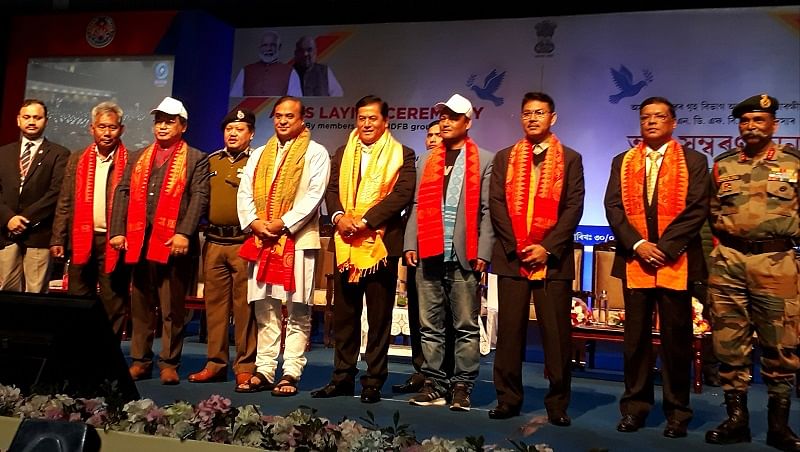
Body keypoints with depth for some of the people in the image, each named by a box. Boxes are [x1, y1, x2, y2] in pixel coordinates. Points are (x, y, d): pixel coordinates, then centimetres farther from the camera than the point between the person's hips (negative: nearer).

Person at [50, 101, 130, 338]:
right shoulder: (77, 160, 11)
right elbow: (64, 203, 10)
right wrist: (58, 239, 5)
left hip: (115, 242, -4)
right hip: (81, 241, 4)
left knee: (113, 305, 2)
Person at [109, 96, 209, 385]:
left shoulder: (196, 159, 5)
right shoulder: (137, 157, 20)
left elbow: (199, 198, -6)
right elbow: (123, 193, 12)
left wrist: (184, 233, -17)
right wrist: (118, 231, -1)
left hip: (174, 242, -4)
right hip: (139, 242, 5)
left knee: (172, 308, 0)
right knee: (140, 306, 10)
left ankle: (169, 364, 9)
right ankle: (140, 361, 19)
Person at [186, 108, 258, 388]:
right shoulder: (211, 162, 16)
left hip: (244, 243, -4)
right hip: (213, 242, 5)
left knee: (244, 305, -3)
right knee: (214, 303, 9)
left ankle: (245, 366, 6)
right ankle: (216, 363, 19)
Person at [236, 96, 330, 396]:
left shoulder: (315, 153, 3)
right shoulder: (260, 154, 20)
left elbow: (314, 195, -8)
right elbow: (245, 193, 13)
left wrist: (283, 222, -15)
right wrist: (254, 222, -5)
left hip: (298, 240, -5)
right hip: (261, 240, 5)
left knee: (297, 312, -2)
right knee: (265, 310, 8)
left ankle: (291, 374, 2)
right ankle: (264, 372, 14)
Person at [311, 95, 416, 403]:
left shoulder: (402, 155, 2)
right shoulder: (342, 153, 16)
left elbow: (402, 194, -11)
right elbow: (332, 190, 8)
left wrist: (364, 219, -19)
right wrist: (339, 216, -13)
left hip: (381, 244, -4)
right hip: (345, 244, 4)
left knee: (379, 318, 3)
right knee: (344, 315, 10)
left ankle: (374, 381, 13)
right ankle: (342, 377, 20)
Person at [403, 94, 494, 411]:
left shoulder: (484, 160, 5)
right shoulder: (427, 160, 17)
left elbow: (487, 210, -2)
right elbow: (417, 206, 12)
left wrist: (483, 252, -9)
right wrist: (410, 244, 2)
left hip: (464, 256, -4)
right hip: (429, 254, 4)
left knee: (466, 326, 2)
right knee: (430, 325, 8)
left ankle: (462, 386, 10)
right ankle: (435, 383, 16)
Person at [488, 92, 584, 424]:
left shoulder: (570, 159, 8)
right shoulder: (504, 158, 13)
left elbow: (574, 208, -1)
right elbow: (496, 204, 4)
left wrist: (547, 248, -12)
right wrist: (518, 246, -8)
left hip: (553, 258, -1)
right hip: (511, 256, 2)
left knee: (557, 334, 1)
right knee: (509, 331, 4)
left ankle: (558, 404, 11)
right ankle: (508, 399, 14)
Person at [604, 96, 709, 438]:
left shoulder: (693, 162, 6)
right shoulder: (622, 162, 12)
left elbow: (697, 210, -4)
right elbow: (613, 207, 3)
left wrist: (664, 247, -13)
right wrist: (636, 244, -11)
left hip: (676, 262, -2)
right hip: (634, 260, 2)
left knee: (676, 339, 4)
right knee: (635, 338, 7)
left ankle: (677, 412, 16)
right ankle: (635, 406, 17)